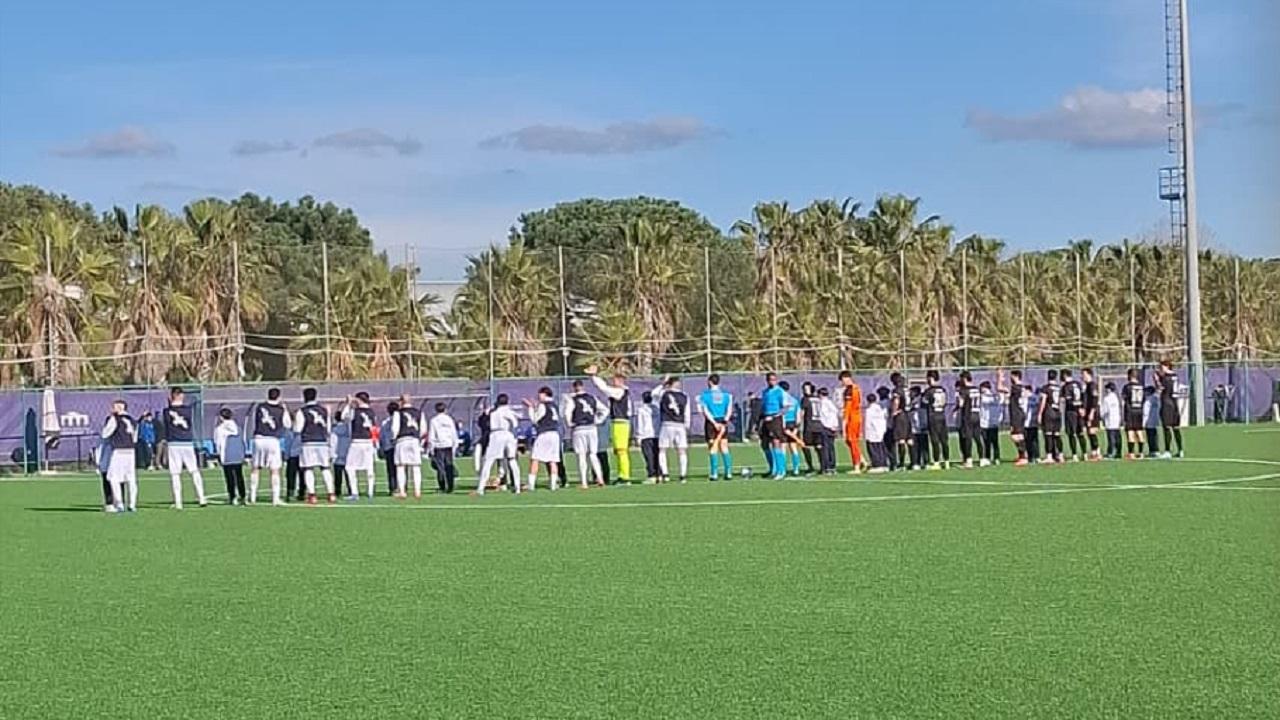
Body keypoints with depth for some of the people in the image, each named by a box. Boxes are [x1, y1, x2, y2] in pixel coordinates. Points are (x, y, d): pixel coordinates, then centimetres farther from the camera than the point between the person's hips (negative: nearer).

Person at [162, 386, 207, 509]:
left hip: (173, 444, -1)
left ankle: (178, 502, -2)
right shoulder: (188, 409, -2)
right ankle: (201, 498, 6)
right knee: (194, 471, 10)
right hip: (187, 443, 1)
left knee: (175, 474, 1)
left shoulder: (167, 411, -4)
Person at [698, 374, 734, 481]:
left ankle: (714, 473, -6)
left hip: (711, 422, -3)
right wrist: (725, 420, -5)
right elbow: (729, 410, 1)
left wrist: (714, 423, -10)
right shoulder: (726, 394, 8)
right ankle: (728, 472, 1)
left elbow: (705, 411, -7)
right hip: (723, 423, 3)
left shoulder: (704, 395, -1)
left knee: (713, 448, -1)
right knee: (724, 447, 6)